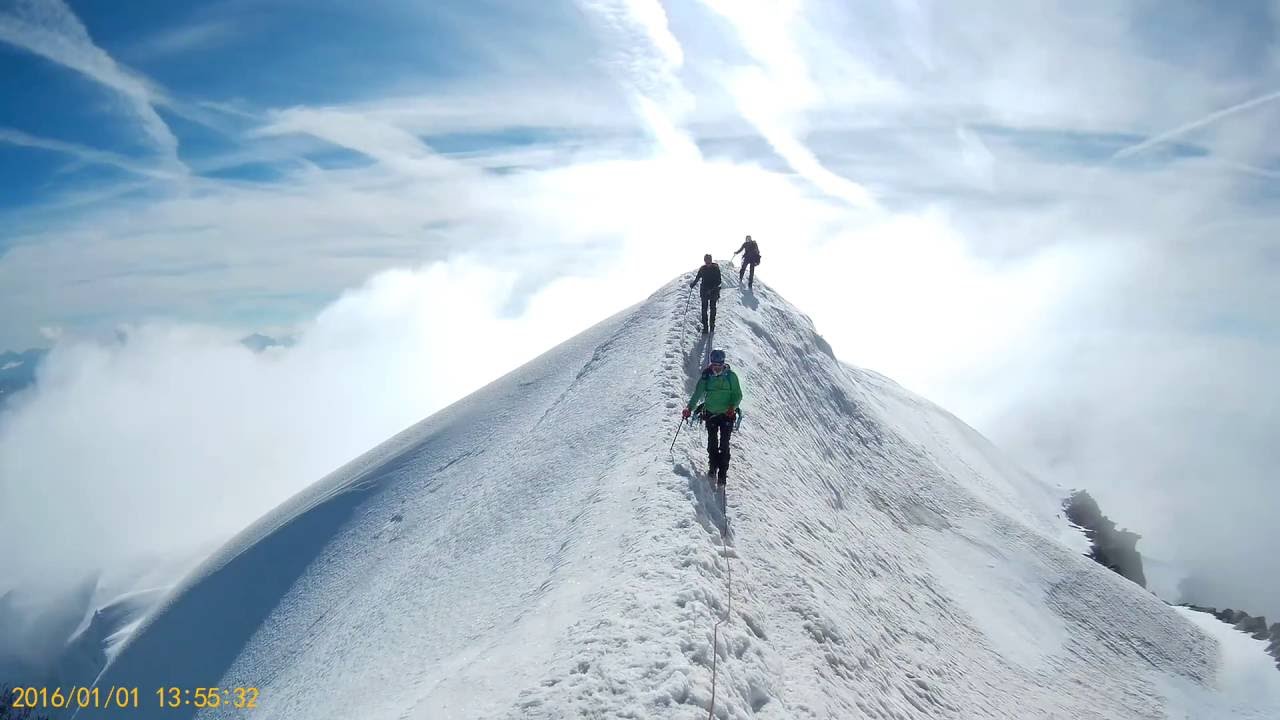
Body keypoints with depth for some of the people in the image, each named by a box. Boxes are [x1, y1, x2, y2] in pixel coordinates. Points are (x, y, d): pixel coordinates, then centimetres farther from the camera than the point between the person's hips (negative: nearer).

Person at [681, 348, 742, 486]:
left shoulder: (731, 376, -6)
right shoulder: (706, 376, -2)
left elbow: (738, 395, -3)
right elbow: (697, 394, 3)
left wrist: (733, 406, -21)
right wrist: (689, 408, -8)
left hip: (727, 414, -2)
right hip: (710, 414, 2)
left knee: (724, 445, -4)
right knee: (712, 443, 9)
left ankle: (722, 473, 0)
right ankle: (713, 466, 27)